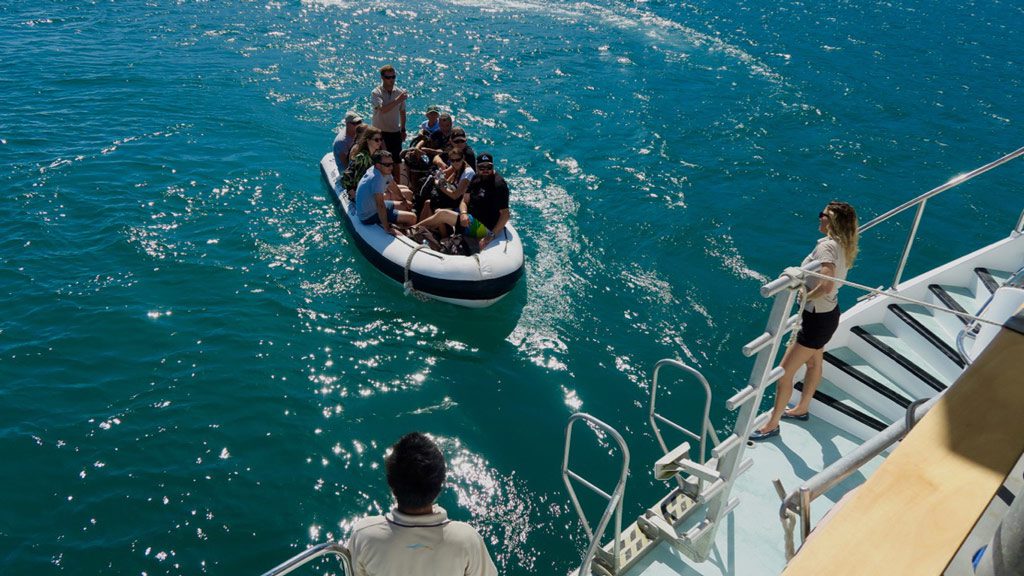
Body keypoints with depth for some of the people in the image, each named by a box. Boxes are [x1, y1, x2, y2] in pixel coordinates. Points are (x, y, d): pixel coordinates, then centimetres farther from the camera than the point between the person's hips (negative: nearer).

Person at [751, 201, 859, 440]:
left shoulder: (826, 245, -26)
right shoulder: (844, 246, 1)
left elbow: (826, 286, -39)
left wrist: (803, 297, -22)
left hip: (817, 319, -10)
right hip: (829, 313, 10)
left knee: (784, 372, 1)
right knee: (814, 362, 27)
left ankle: (772, 425, 14)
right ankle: (802, 409, 48)